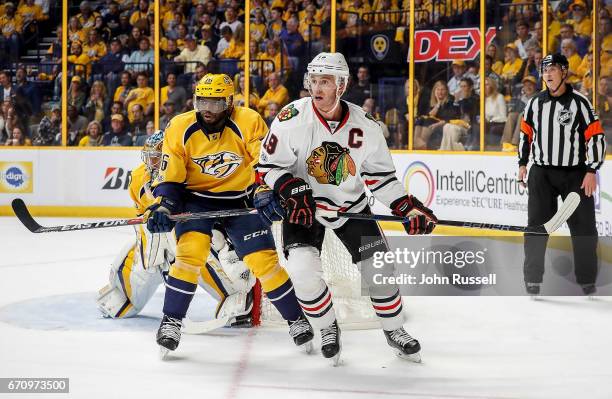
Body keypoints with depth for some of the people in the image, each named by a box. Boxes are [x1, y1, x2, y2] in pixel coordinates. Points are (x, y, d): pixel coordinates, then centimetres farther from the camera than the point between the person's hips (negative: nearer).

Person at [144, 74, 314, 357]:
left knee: (264, 259, -6)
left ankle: (296, 320, 12)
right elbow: (169, 177, -7)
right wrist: (163, 206, -21)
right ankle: (171, 321, -10)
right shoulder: (180, 128, -12)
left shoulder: (249, 123, -17)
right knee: (191, 250, -23)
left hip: (240, 199, 0)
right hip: (196, 198, 0)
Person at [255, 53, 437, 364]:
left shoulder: (365, 126, -13)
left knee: (379, 267, -1)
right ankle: (327, 329, 6)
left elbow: (380, 174, 0)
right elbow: (269, 164, -12)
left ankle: (394, 330, 24)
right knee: (303, 270, -20)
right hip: (303, 208, -2)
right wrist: (294, 192, -28)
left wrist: (408, 208, -9)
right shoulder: (292, 119, -20)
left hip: (351, 206, 2)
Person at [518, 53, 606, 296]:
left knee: (584, 228, 1)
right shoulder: (535, 103, 5)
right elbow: (526, 132, 18)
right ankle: (533, 279, 8)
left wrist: (591, 171, -12)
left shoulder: (579, 102, -8)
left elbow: (596, 137, -8)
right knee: (536, 226, 1)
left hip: (575, 174, -3)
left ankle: (587, 281, 13)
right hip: (542, 173, 3)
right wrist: (523, 163, 12)